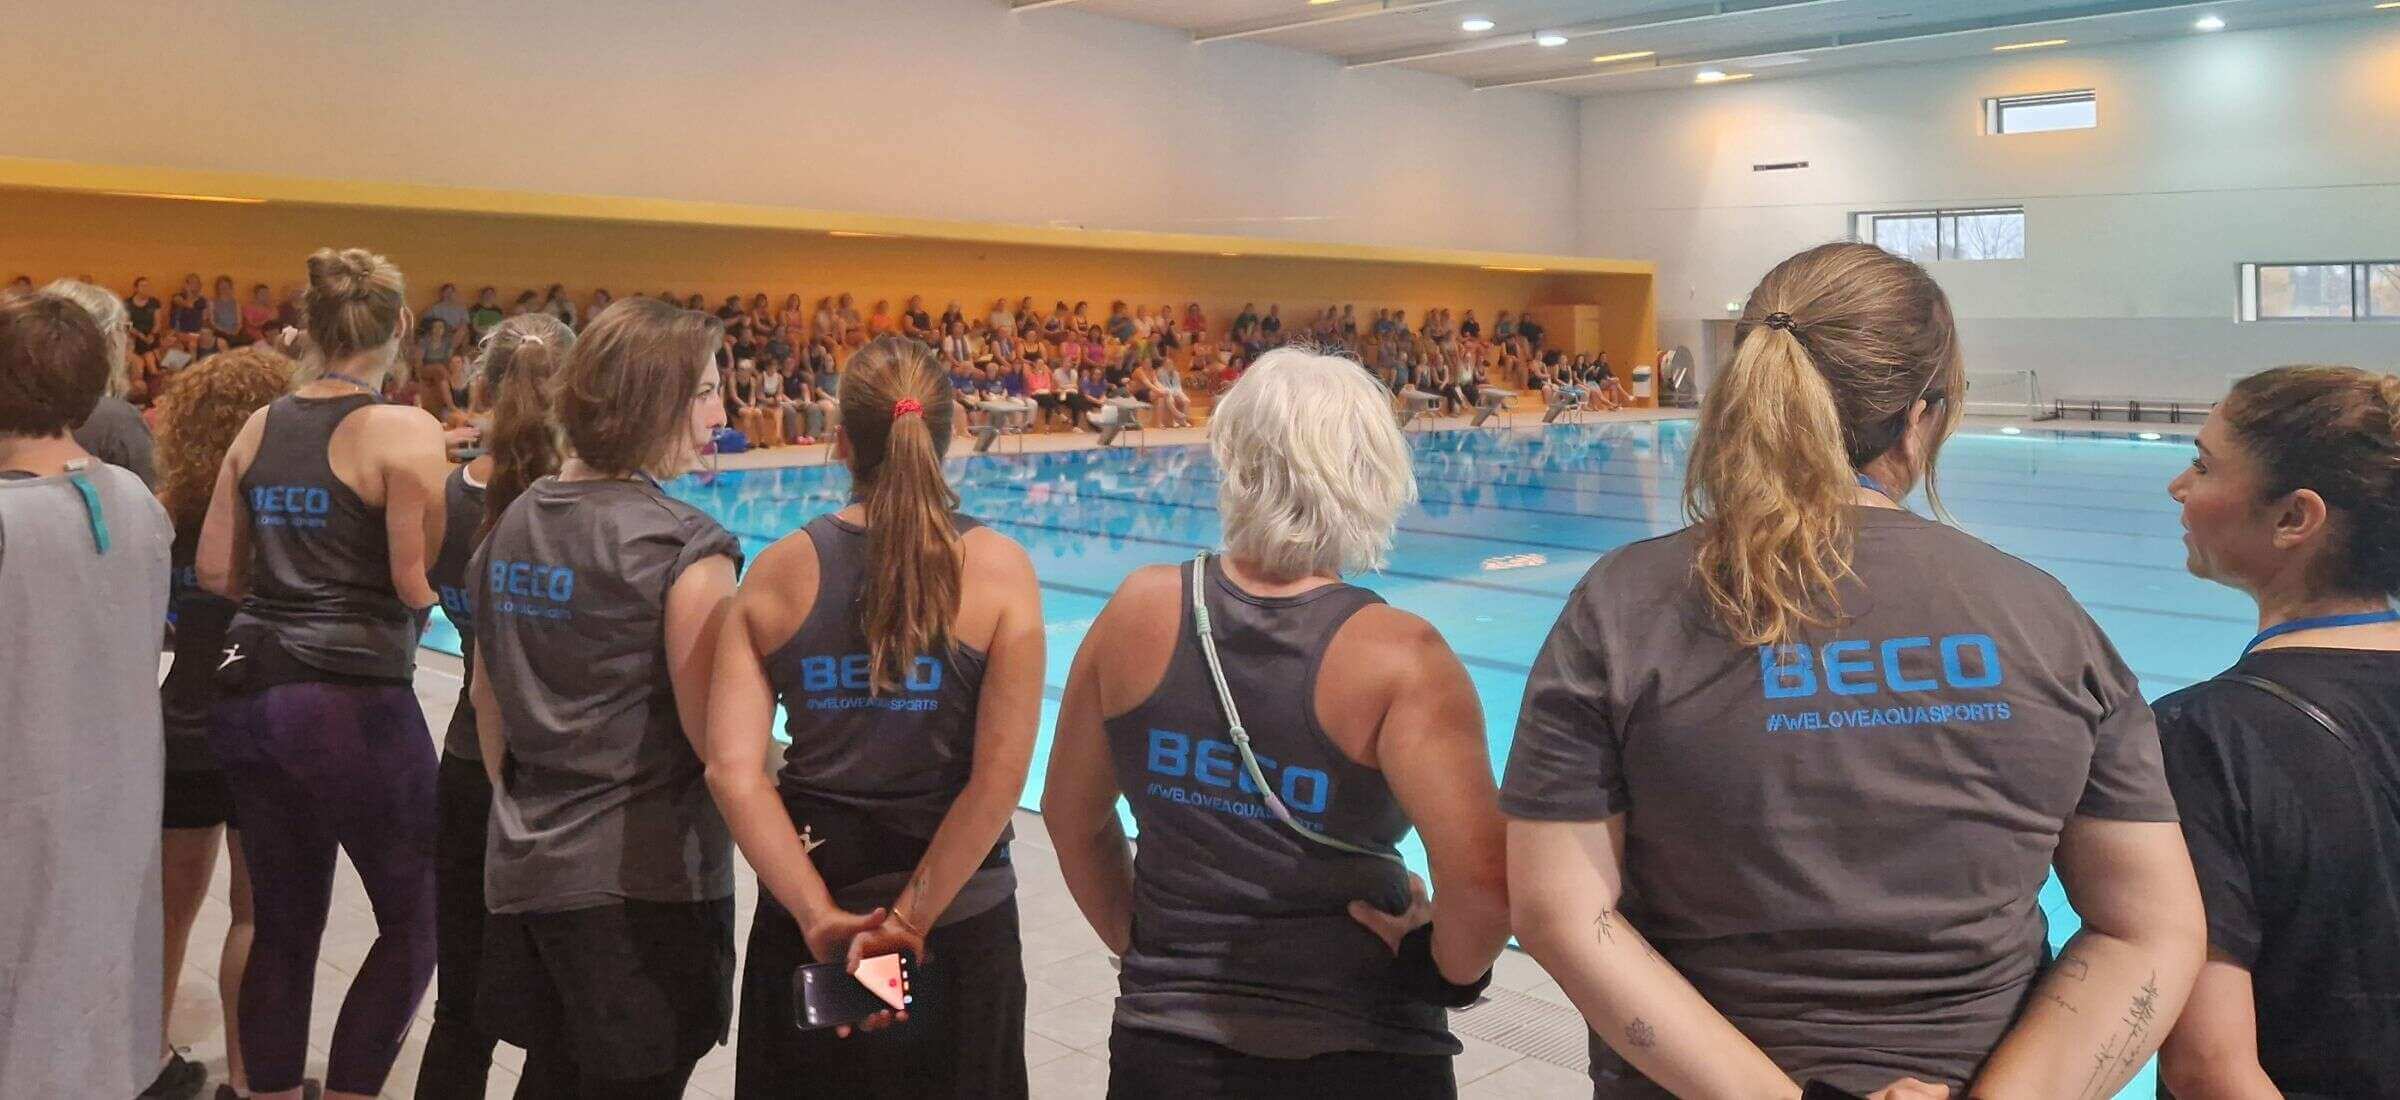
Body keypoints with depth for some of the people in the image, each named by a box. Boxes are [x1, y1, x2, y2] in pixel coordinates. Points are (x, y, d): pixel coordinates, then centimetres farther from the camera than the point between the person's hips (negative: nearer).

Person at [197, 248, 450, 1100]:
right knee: (415, 919, 9)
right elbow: (419, 583, -15)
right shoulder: (404, 431, -11)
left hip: (250, 694, 7)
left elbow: (215, 571, 11)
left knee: (283, 925, 16)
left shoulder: (260, 428, 8)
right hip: (355, 703, -7)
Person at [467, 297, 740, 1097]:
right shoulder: (685, 547, -16)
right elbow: (712, 734, -17)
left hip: (524, 873, 7)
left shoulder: (510, 527, 7)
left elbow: (488, 703, 14)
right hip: (647, 881, -7)